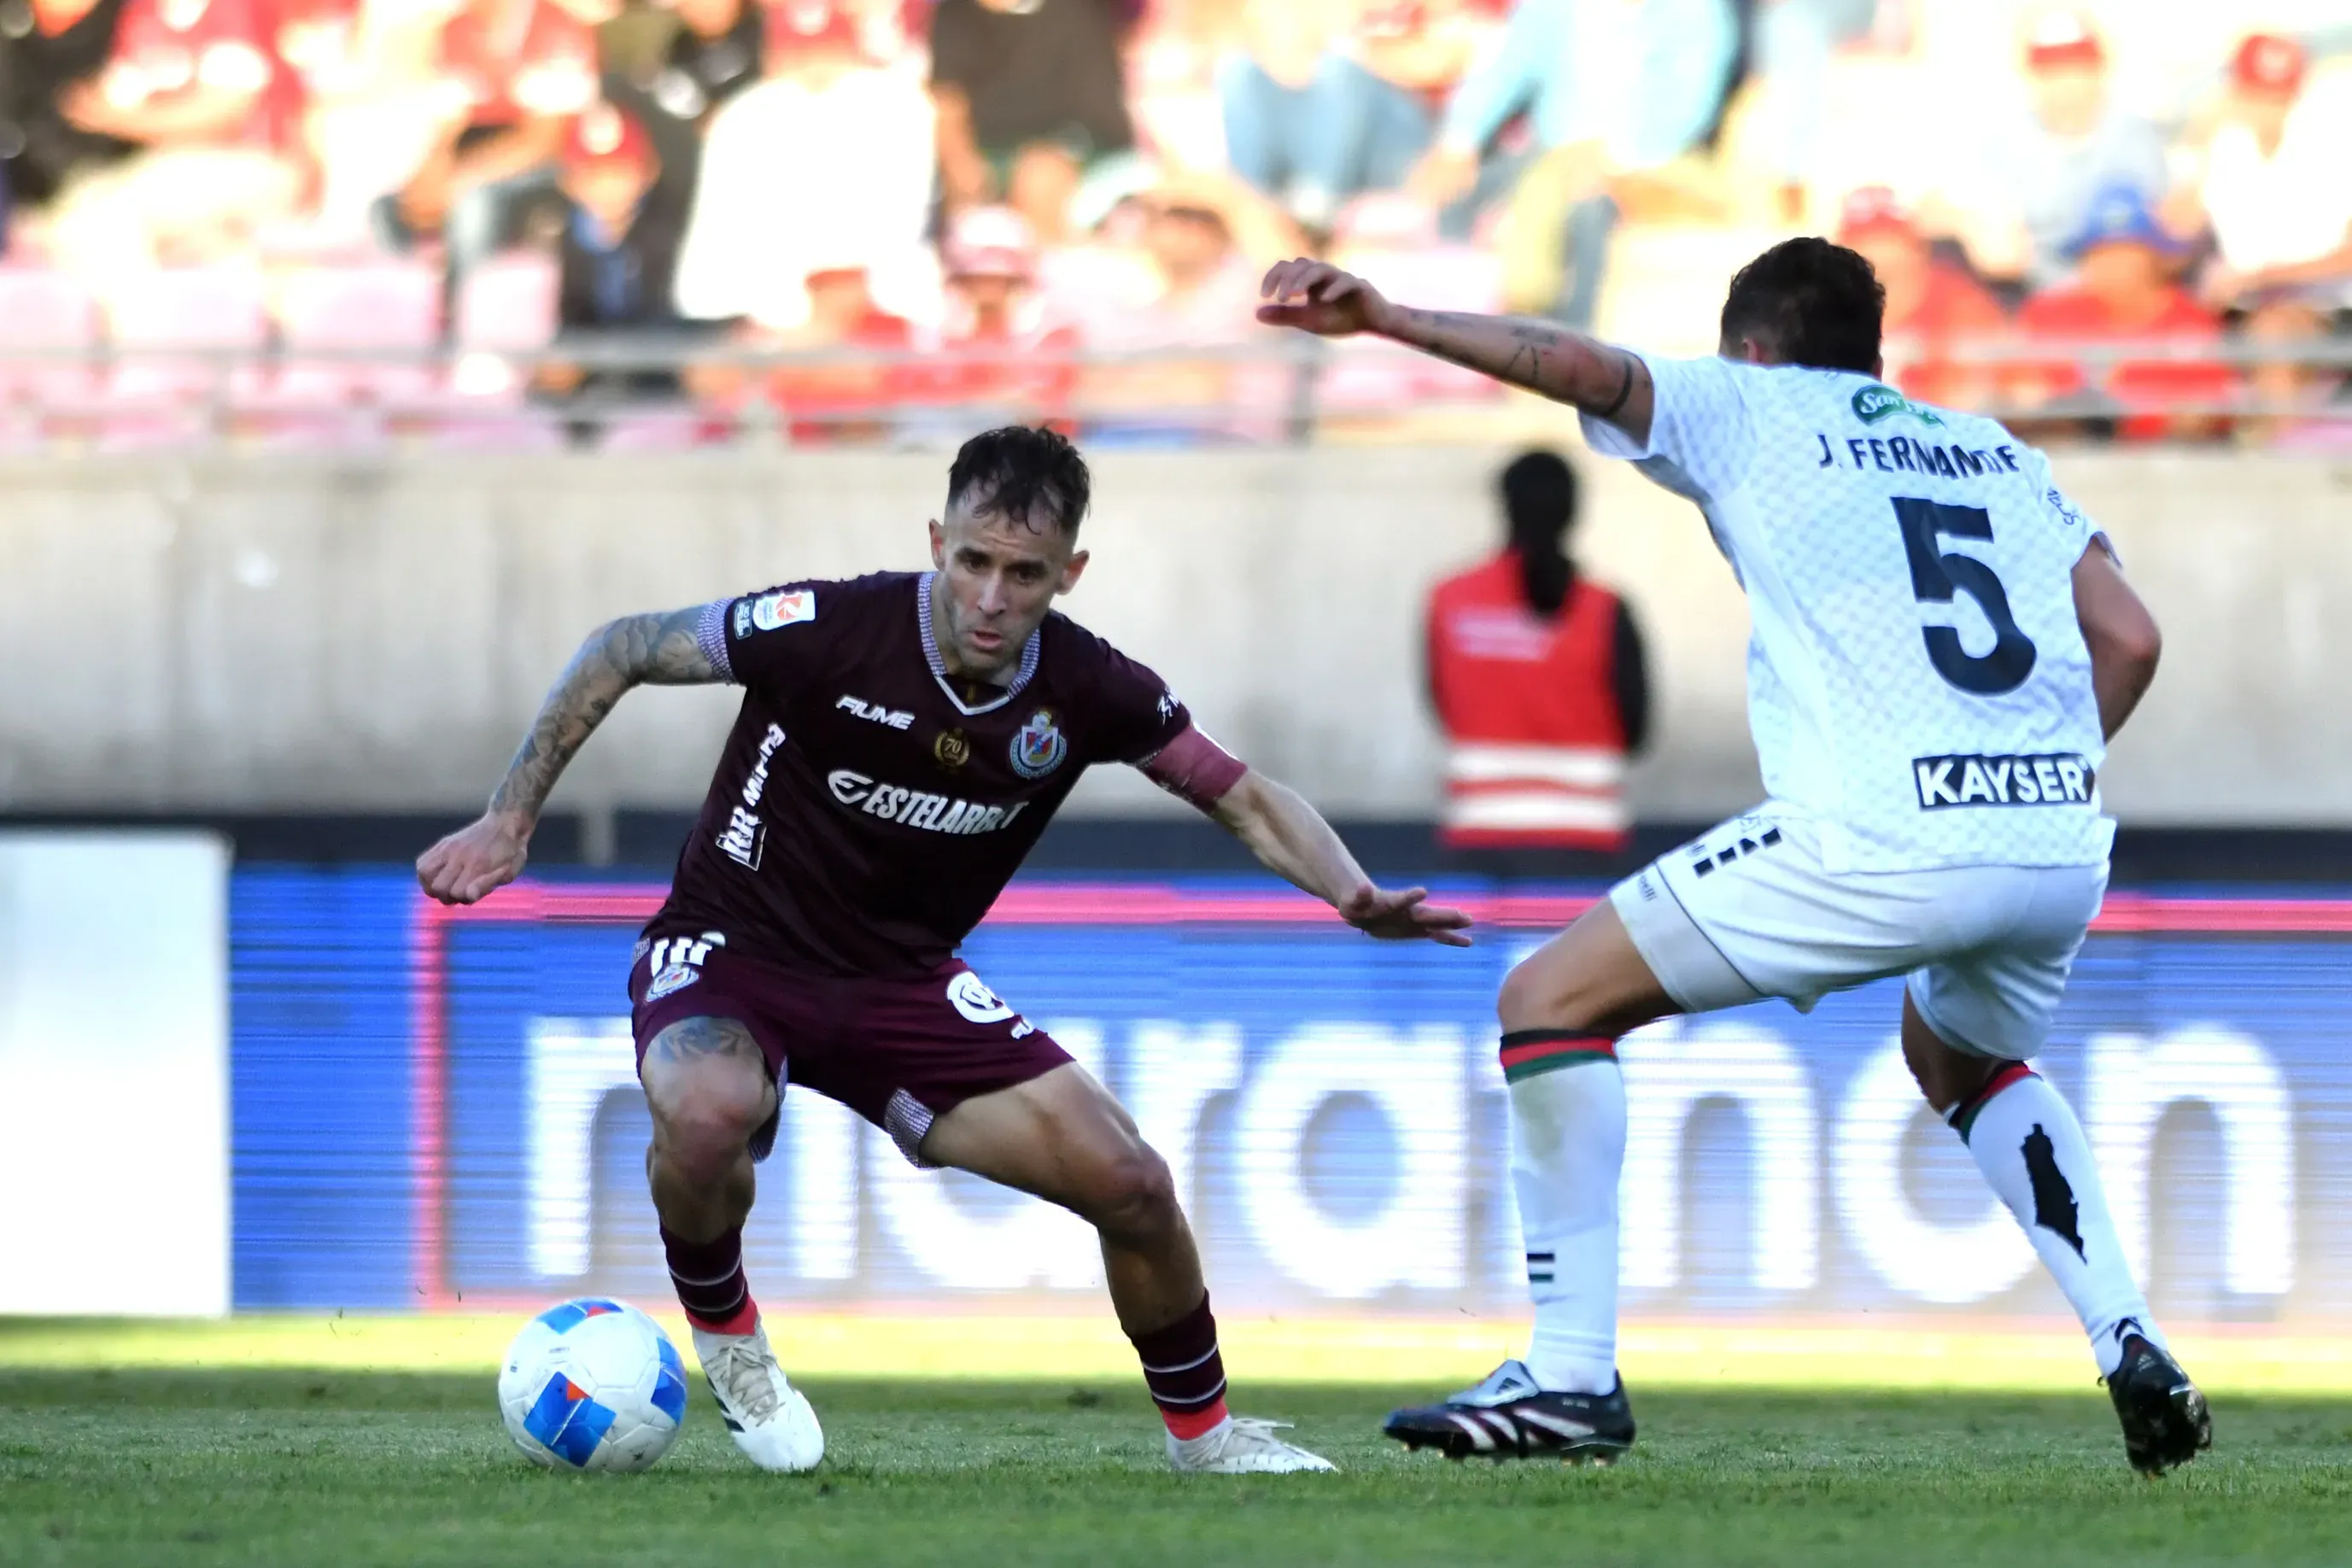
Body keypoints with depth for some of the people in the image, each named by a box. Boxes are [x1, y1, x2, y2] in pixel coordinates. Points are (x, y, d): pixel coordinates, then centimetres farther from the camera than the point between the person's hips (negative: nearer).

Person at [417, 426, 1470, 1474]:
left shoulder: (1086, 692, -12)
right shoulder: (830, 631, -24)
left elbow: (1244, 798, 0)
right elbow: (623, 652, -10)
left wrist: (1354, 895, -19)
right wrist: (509, 820, -11)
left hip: (900, 983, 4)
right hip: (732, 951, -4)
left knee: (1130, 1184, -8)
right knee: (709, 1112, -39)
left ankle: (1203, 1430, 19)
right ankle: (725, 1335, -6)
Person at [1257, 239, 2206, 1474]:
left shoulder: (1751, 411, 14)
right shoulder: (1992, 449, 27)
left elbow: (1586, 370, -4)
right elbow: (2130, 638, 19)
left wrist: (1385, 319, -9)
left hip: (1882, 844, -6)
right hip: (2063, 849, 6)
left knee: (1552, 998, 8)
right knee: (1962, 1060, 38)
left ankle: (1571, 1376, 1)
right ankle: (2131, 1348, 21)